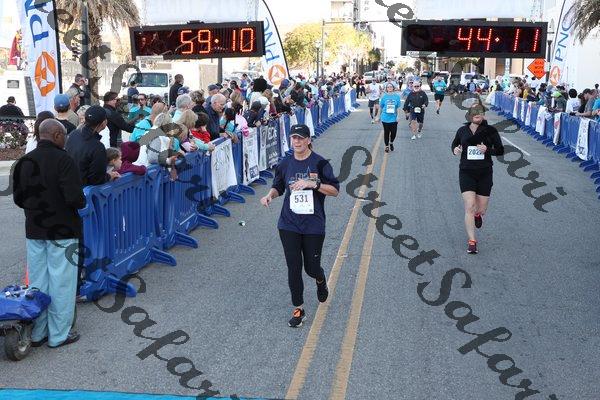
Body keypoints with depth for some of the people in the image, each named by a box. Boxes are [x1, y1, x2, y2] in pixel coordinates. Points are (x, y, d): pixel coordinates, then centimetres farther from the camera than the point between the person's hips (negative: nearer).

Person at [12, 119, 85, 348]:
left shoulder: (24, 162, 4)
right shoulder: (62, 160, -16)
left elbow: (18, 198, 9)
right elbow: (75, 198, -23)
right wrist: (81, 203, -2)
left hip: (34, 231, 6)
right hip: (62, 231, -6)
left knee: (37, 282, 13)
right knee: (61, 284, 3)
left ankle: (38, 333, 22)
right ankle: (59, 335, 11)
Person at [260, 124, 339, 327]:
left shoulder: (319, 163, -6)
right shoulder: (285, 164, 4)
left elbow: (335, 190, -8)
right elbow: (278, 187, 17)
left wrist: (313, 183, -22)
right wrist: (270, 195, -5)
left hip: (314, 225, -2)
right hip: (289, 225, 2)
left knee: (311, 267, 7)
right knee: (293, 268, 4)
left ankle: (321, 280, 45)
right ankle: (298, 308, 19)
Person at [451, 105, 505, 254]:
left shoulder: (490, 131, -3)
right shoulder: (463, 130, 2)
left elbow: (500, 150, 0)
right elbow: (454, 143, 19)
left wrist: (488, 149, -19)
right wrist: (455, 149, -5)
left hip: (485, 174, 0)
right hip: (466, 173, 0)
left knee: (481, 209, 8)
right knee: (470, 207, -12)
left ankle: (477, 215, 49)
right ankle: (472, 242, -5)